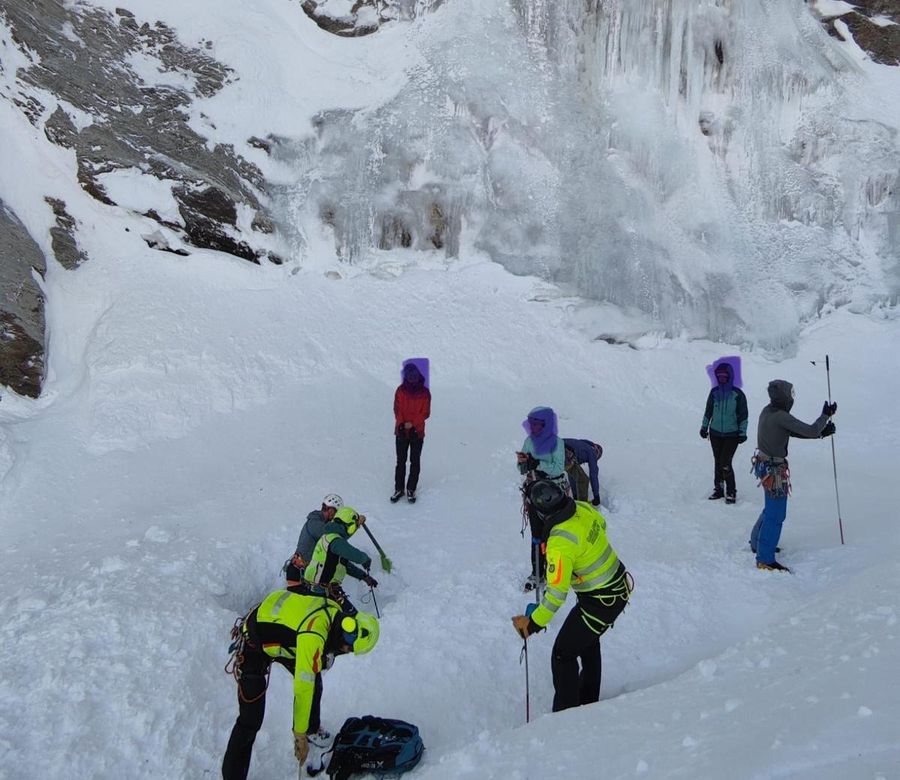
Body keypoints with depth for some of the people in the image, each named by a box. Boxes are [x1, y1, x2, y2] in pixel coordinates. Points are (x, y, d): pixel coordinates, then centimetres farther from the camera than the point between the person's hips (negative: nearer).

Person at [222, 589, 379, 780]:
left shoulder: (336, 611, -13)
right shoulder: (312, 636, -38)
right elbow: (303, 687, -31)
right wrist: (299, 735, -22)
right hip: (253, 646, -8)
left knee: (314, 680, 11)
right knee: (251, 720, -10)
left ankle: (312, 731, 34)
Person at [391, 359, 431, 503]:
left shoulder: (425, 392, -2)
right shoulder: (401, 390, 0)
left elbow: (426, 413, -5)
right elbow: (397, 410, -2)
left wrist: (412, 424, -16)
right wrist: (401, 424, -17)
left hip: (417, 432, 0)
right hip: (401, 431, 0)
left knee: (415, 462, 5)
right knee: (401, 461, 5)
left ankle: (411, 490, 15)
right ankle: (398, 489, 13)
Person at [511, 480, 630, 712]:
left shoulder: (559, 544, -33)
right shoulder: (583, 508, -10)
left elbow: (556, 594, -28)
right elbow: (601, 525, 14)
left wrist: (534, 623, -17)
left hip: (600, 603, -9)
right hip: (619, 585, 9)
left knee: (563, 655, 4)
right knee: (588, 640, 29)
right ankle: (589, 700, 47)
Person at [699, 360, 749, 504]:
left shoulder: (737, 394, -8)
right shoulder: (714, 392, 1)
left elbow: (743, 415, -3)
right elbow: (708, 411, 13)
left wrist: (742, 433, -5)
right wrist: (704, 427, 15)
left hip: (732, 435, -4)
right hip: (715, 433, 4)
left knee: (725, 463, -10)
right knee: (717, 462, 9)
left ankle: (731, 492, 5)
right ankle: (718, 488, 22)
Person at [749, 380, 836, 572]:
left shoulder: (767, 411, 3)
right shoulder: (781, 417, -25)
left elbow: (793, 431, 11)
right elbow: (810, 431, -22)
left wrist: (821, 432, 6)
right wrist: (826, 415, -6)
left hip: (762, 464, 9)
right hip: (775, 470, -9)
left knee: (771, 509, 26)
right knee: (776, 515, 0)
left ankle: (757, 543, 41)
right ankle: (765, 560, 6)